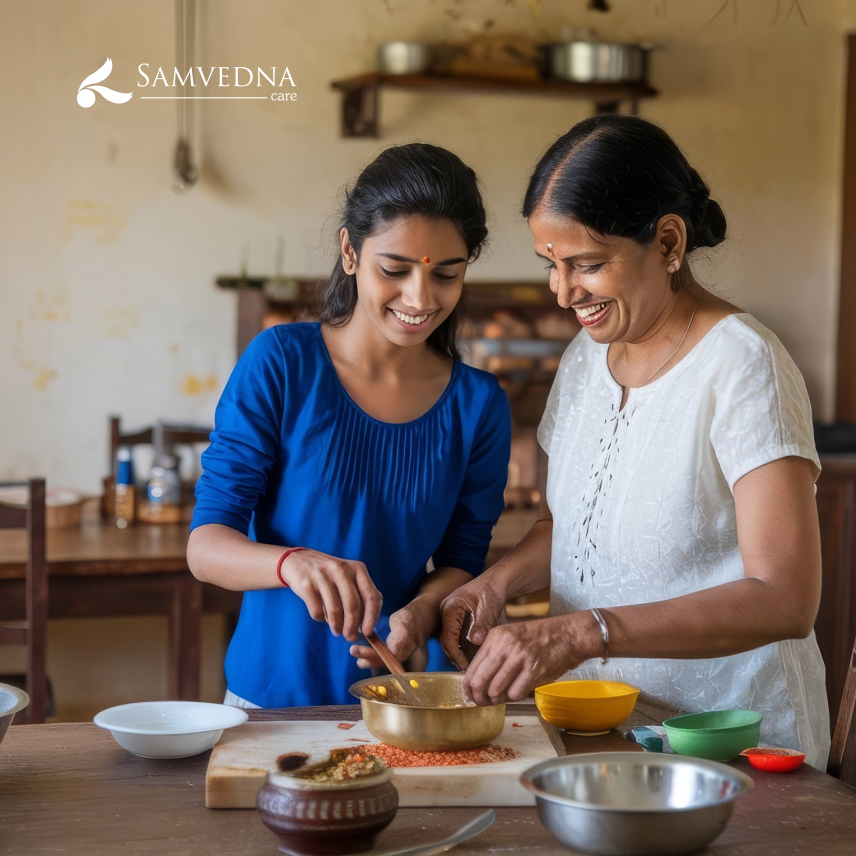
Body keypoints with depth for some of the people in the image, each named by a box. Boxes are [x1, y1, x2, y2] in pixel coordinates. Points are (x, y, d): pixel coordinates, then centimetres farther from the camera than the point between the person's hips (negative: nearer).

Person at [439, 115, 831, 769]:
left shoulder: (743, 366, -14)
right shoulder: (587, 354, 9)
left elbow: (785, 601, -23)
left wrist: (583, 632, -32)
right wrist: (502, 579, -2)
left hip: (730, 740, -5)